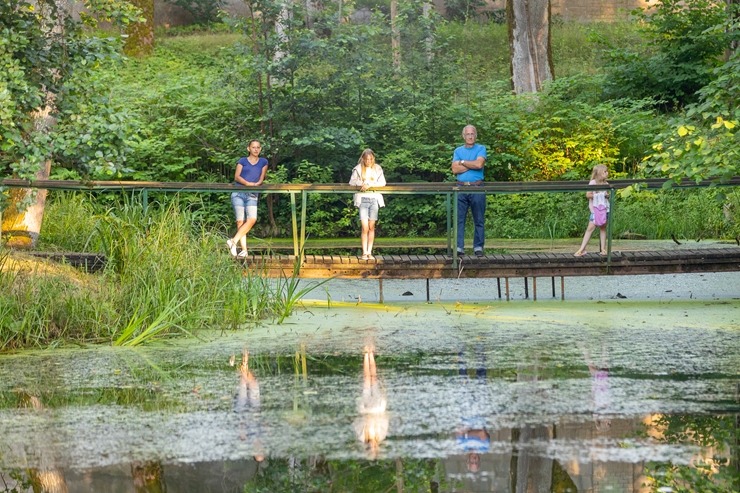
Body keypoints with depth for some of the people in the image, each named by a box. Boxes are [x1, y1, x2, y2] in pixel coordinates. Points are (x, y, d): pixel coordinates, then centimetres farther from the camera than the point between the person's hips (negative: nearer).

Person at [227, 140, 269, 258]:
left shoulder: (263, 162, 17)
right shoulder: (242, 161, 12)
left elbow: (262, 176, 9)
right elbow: (236, 177, 2)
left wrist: (258, 183, -14)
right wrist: (247, 183, -16)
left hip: (252, 195, 1)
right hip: (238, 193, -1)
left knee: (252, 219, -22)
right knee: (240, 221, -11)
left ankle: (233, 241, -22)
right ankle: (244, 250, -13)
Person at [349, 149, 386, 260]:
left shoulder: (377, 169, 7)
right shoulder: (358, 169, 3)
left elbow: (382, 182, -2)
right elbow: (352, 182, -3)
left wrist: (370, 185, -14)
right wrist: (361, 184, -19)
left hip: (374, 198, 2)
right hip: (363, 199, -2)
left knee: (371, 227, 1)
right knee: (365, 227, -9)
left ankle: (370, 252, 5)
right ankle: (364, 253, -5)